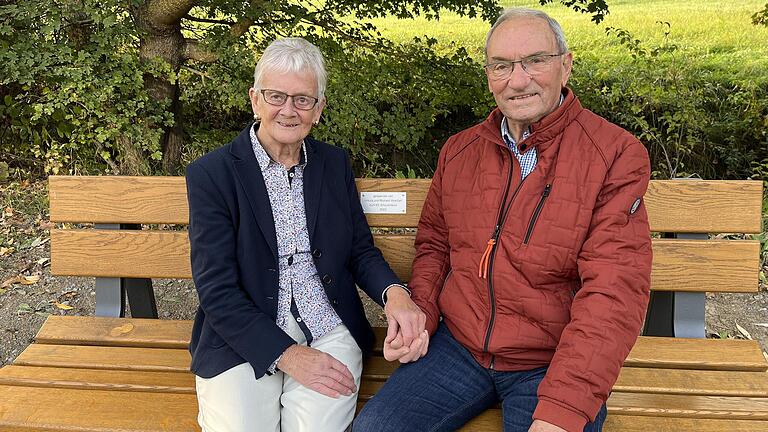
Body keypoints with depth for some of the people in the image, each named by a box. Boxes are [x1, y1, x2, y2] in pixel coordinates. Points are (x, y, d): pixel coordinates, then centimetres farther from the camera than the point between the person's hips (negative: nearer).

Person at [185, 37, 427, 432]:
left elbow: (360, 250, 12)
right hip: (243, 340, -2)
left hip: (327, 331, 2)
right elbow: (216, 290, -9)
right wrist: (287, 354, -17)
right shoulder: (211, 174, -5)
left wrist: (394, 293, -11)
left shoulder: (335, 163, 8)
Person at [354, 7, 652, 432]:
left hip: (554, 364, -3)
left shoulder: (616, 155, -11)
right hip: (456, 347, 4)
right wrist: (420, 311, -2)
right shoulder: (457, 151, 6)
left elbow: (613, 290, -18)